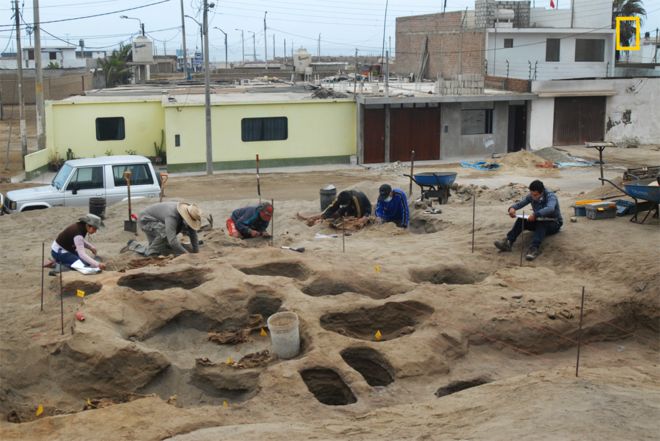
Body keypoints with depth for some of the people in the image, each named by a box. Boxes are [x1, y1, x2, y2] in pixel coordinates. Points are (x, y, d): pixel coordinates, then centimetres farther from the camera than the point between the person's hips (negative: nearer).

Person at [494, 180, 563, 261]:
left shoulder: (550, 196, -24)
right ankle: (508, 242, -34)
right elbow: (520, 203, -9)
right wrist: (512, 208, -32)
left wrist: (536, 214, -56)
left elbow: (550, 208, -44)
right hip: (539, 221, 5)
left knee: (541, 223, -39)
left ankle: (534, 248, -56)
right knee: (521, 220, -21)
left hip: (554, 223, -5)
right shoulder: (531, 196, -7)